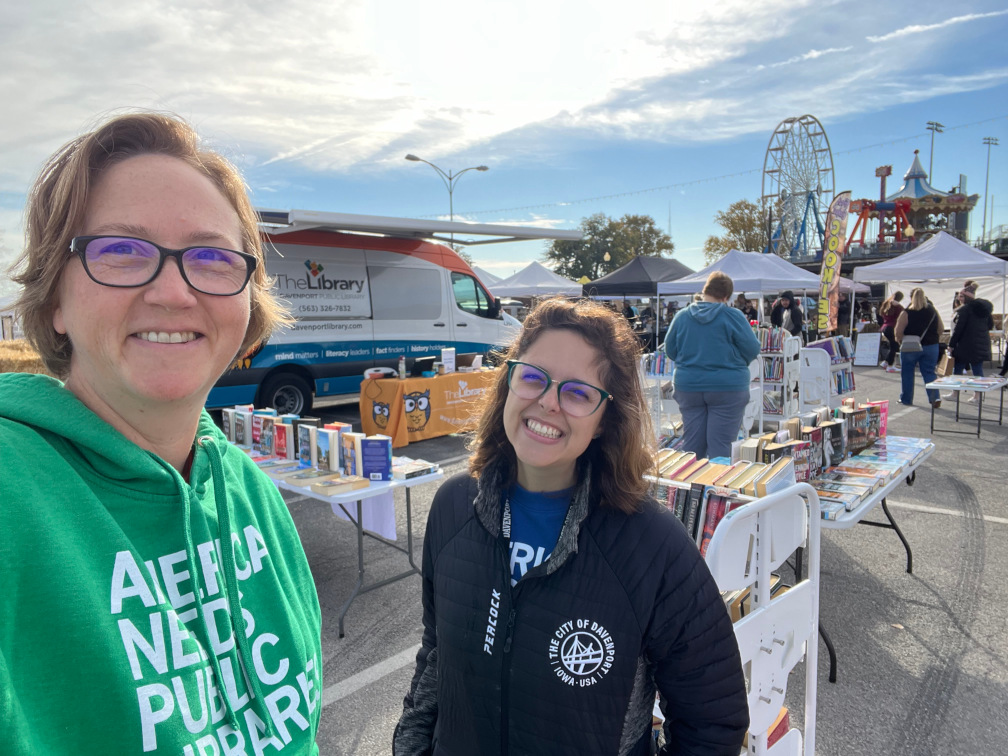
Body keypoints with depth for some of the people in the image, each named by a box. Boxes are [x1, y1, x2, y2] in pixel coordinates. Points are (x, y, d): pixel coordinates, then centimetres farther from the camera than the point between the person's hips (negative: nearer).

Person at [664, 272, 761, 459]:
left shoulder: (682, 316, 2)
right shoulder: (733, 316, -8)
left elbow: (670, 350, 9)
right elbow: (752, 349, -5)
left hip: (688, 387, 4)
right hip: (727, 387, -3)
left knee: (691, 444, 11)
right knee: (720, 445, 1)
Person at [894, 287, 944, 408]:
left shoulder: (906, 313, -13)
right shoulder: (933, 311, 1)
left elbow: (898, 332, -15)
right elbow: (941, 328, 9)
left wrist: (900, 340, 3)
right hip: (931, 346, 3)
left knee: (907, 373, 10)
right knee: (929, 372, 10)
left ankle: (906, 399, 18)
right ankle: (935, 397, -6)